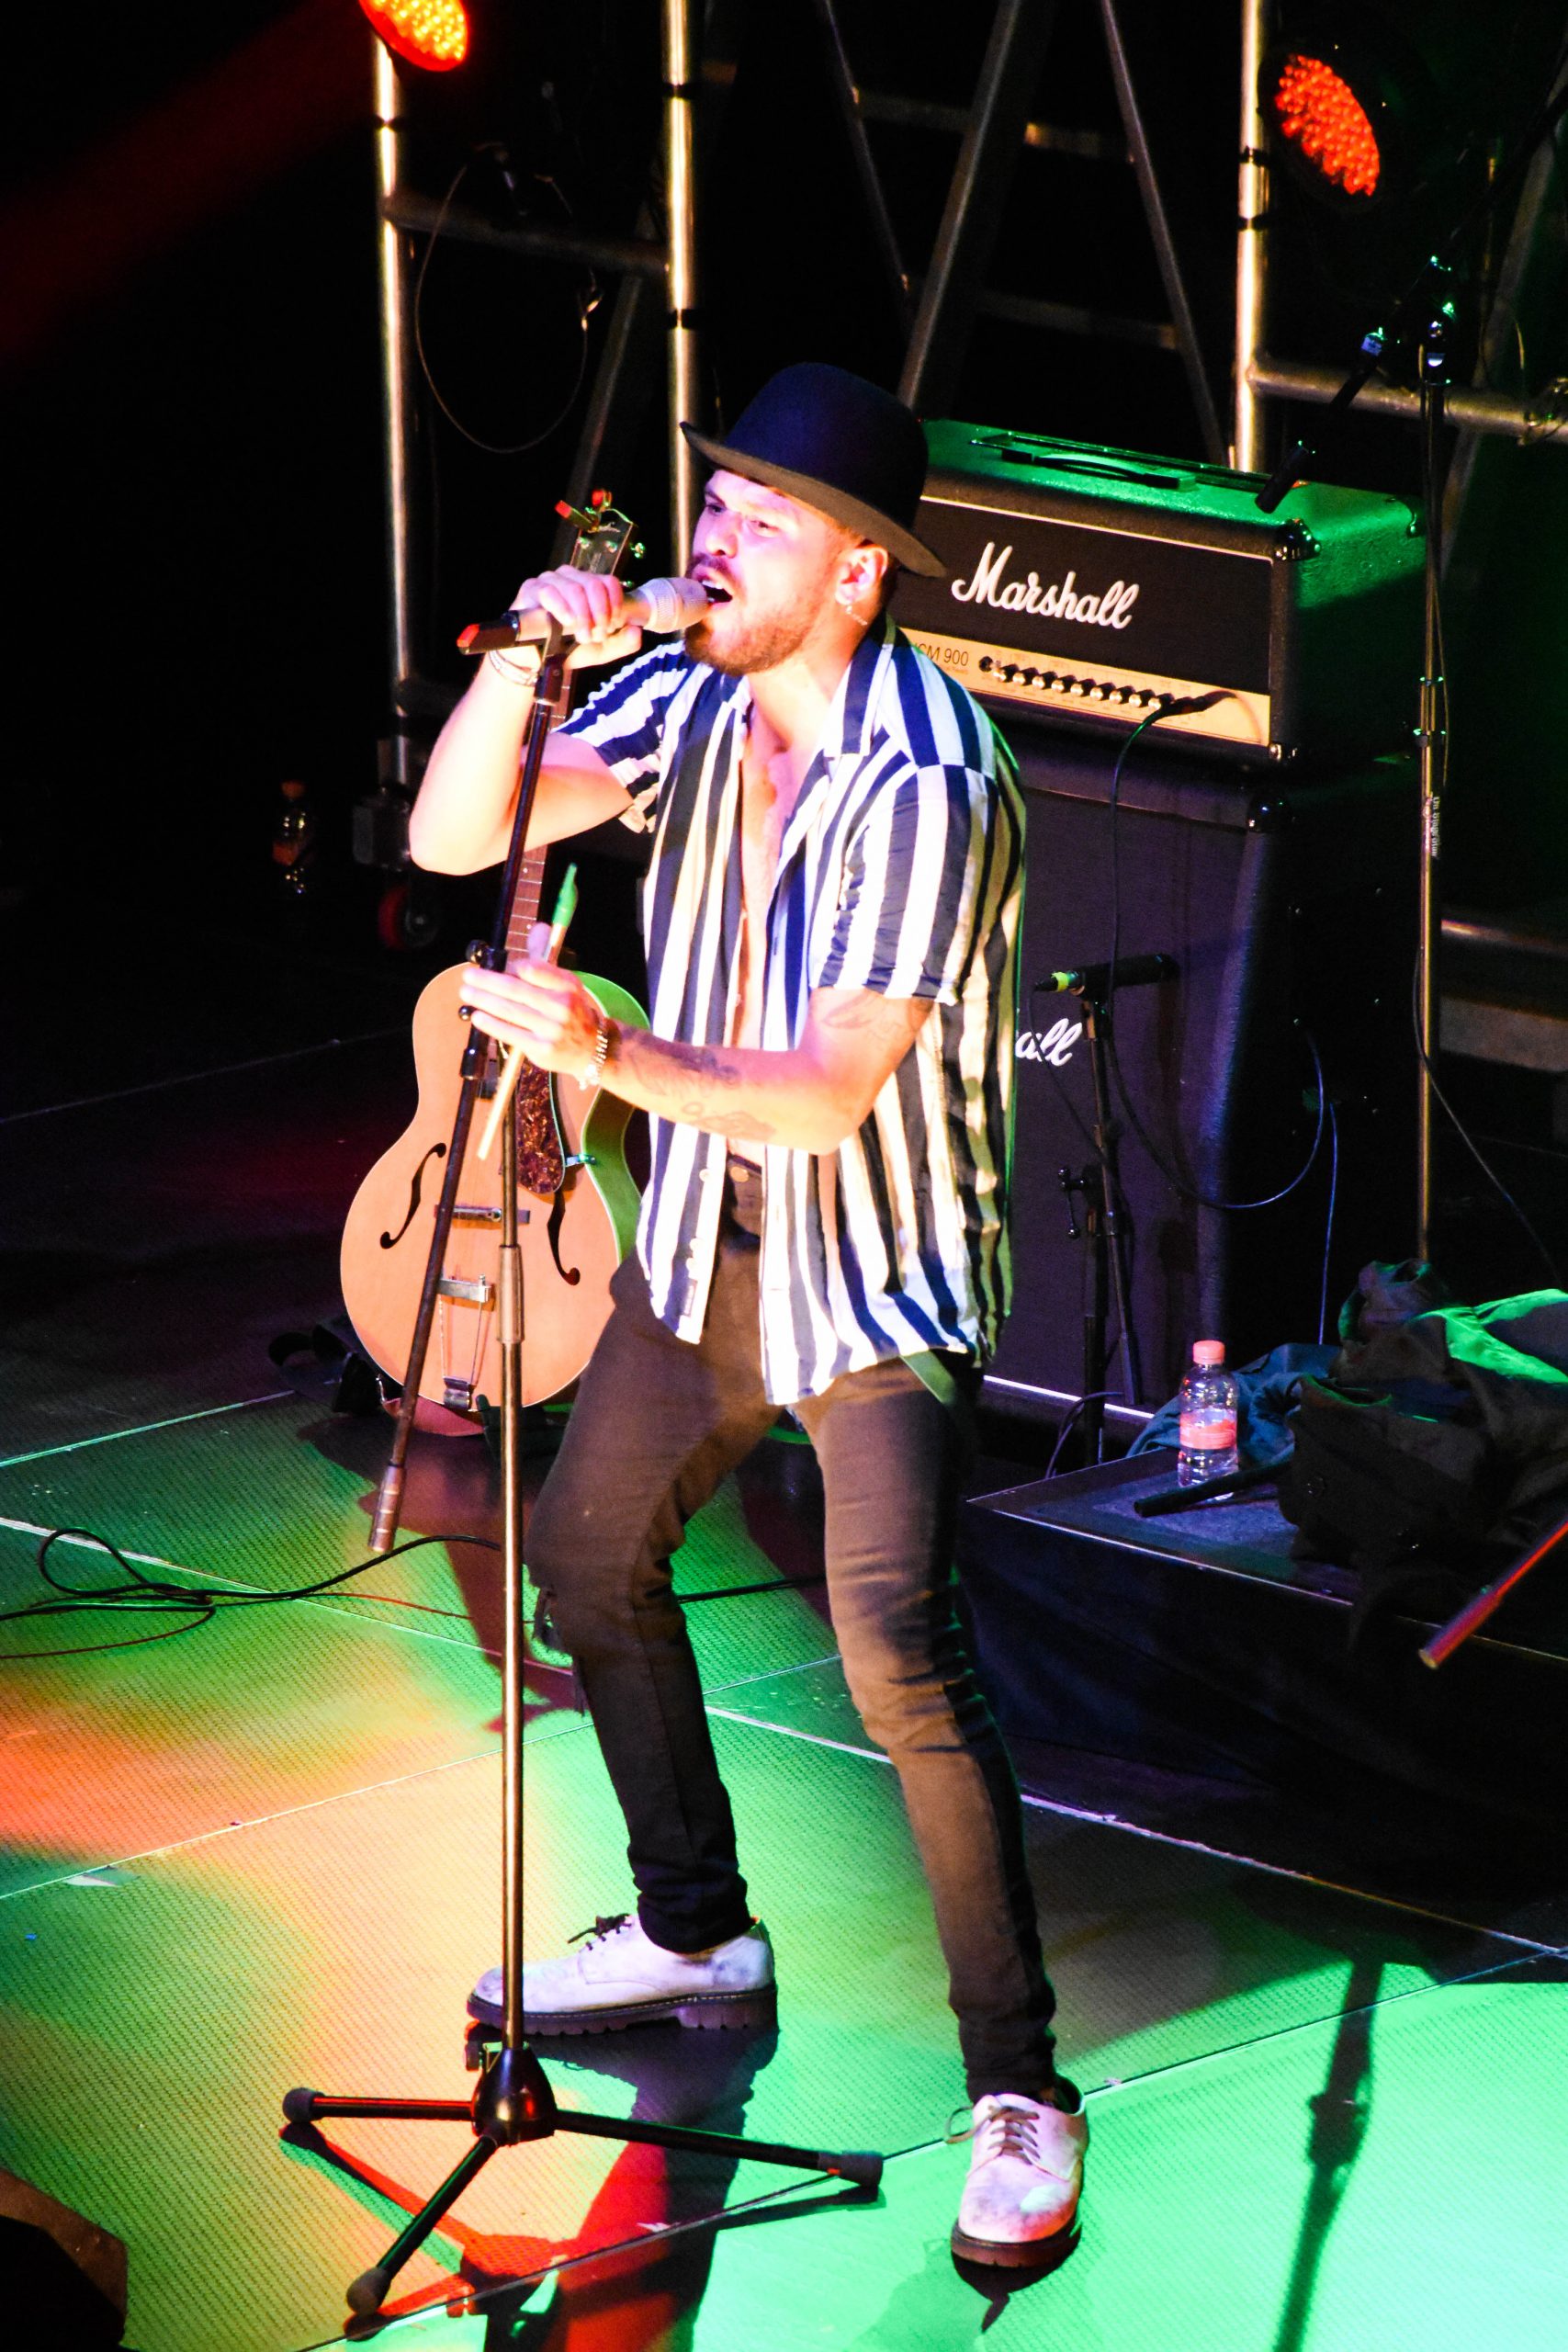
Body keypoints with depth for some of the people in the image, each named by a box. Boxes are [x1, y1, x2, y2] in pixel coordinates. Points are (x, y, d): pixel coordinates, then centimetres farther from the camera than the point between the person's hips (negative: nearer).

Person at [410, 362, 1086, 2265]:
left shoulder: (929, 785, -26)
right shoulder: (690, 701, -4)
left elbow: (827, 1094, -29)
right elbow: (451, 837, -8)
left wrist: (613, 1058, -43)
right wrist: (522, 666, -25)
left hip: (884, 1263, -8)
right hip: (711, 1237, 8)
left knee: (895, 1645, -20)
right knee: (588, 1547, 18)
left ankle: (1019, 2093, -11)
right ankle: (692, 1934, 38)